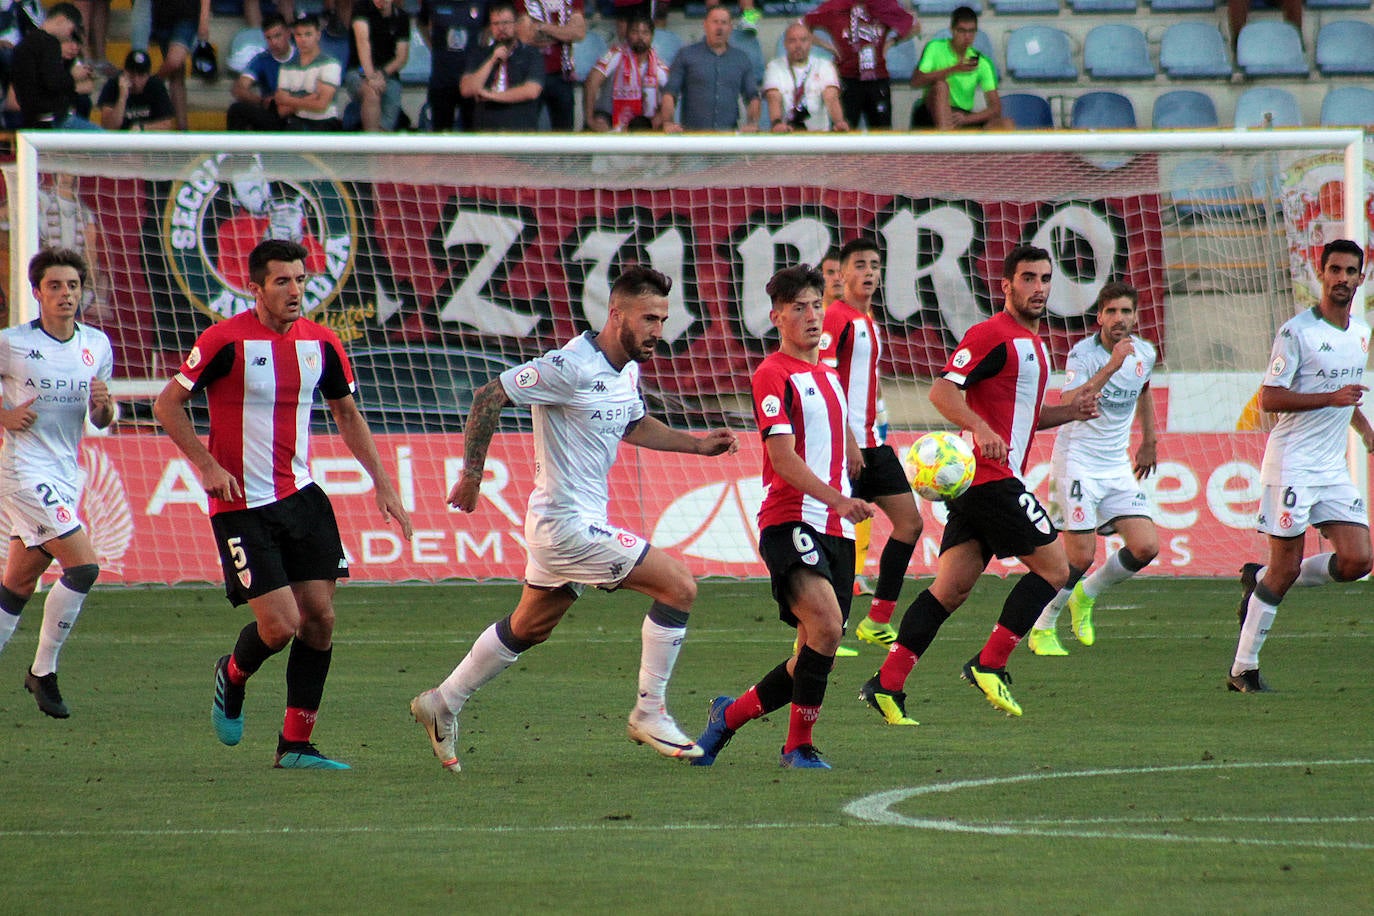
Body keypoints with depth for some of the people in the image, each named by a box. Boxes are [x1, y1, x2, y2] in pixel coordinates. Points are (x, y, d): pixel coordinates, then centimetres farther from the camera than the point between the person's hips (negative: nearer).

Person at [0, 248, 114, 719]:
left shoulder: (97, 344, 8)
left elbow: (101, 422, 14)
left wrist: (104, 405, -8)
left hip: (65, 476, 6)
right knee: (83, 565, -17)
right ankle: (43, 672, -5)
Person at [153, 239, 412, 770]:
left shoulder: (320, 342, 4)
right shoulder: (227, 341, -12)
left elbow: (346, 414, 18)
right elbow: (167, 404, -5)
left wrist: (382, 483, 12)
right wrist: (207, 465, -15)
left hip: (301, 497, 5)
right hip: (242, 505, -5)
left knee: (319, 618, -1)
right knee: (280, 625, -10)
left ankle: (296, 745, 8)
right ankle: (232, 677, 24)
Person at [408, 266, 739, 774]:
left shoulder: (627, 369, 8)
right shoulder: (572, 367, -21)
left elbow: (635, 426, 28)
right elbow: (490, 395, -18)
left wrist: (696, 443, 15)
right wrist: (472, 474, -14)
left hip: (559, 523, 10)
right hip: (570, 523, -10)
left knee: (529, 627, 22)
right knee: (678, 584, -12)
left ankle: (442, 704, 35)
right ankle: (649, 713, -3)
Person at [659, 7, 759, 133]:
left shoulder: (741, 59, 18)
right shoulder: (686, 55, 10)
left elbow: (752, 96, 19)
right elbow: (669, 93, 4)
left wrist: (752, 123, 0)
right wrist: (667, 122, -13)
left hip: (729, 135, 2)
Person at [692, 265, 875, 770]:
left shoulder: (829, 374, 20)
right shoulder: (773, 374, -6)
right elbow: (782, 457, -15)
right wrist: (837, 499, -24)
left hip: (837, 529, 8)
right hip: (791, 521, -8)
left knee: (817, 654, 5)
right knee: (826, 629, -26)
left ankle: (729, 715, 22)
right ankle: (800, 746, -16)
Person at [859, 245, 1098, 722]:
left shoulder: (1033, 343, 22)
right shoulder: (994, 334, -10)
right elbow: (943, 390, -18)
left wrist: (1068, 411, 16)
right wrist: (981, 430, -32)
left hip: (983, 482, 9)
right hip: (993, 477, -9)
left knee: (951, 589, 4)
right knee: (1054, 567, -5)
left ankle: (888, 683, -1)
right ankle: (989, 665, -3)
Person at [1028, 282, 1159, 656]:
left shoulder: (1144, 353, 4)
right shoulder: (1082, 354, -15)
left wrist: (1149, 442, 30)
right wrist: (1112, 366, -37)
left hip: (1118, 466, 6)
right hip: (1077, 461, -6)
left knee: (1146, 547, -5)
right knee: (1080, 555, -10)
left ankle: (1085, 596, 20)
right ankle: (1042, 629, 11)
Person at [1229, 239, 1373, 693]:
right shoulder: (1297, 331, -11)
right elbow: (1269, 399, -15)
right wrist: (1331, 398, -23)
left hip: (1334, 466, 7)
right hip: (1292, 462, -7)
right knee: (1286, 567, -7)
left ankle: (1259, 580, 17)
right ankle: (1243, 669, 3)